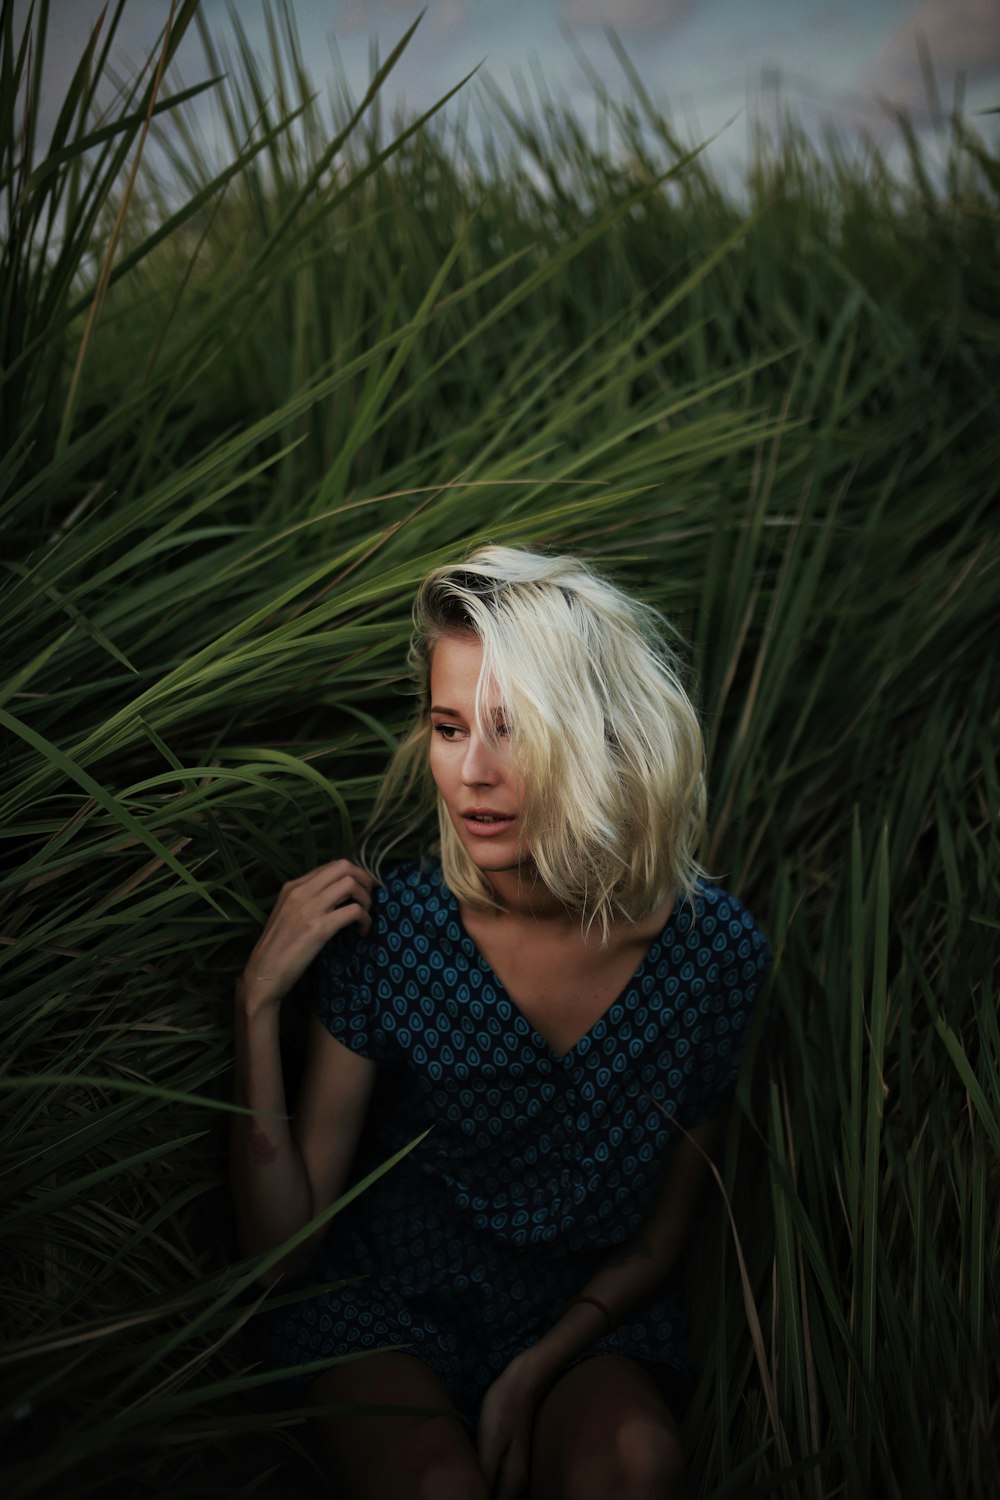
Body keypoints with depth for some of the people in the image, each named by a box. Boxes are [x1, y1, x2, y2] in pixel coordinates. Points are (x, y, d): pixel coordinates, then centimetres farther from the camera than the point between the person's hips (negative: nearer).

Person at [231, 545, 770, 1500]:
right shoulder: (389, 928, -17)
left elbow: (657, 1238, 1)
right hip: (386, 1316, 0)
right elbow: (281, 1242, -13)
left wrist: (534, 1373, -12)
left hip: (583, 1325, 1)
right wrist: (257, 1004, -23)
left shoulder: (714, 949, -14)